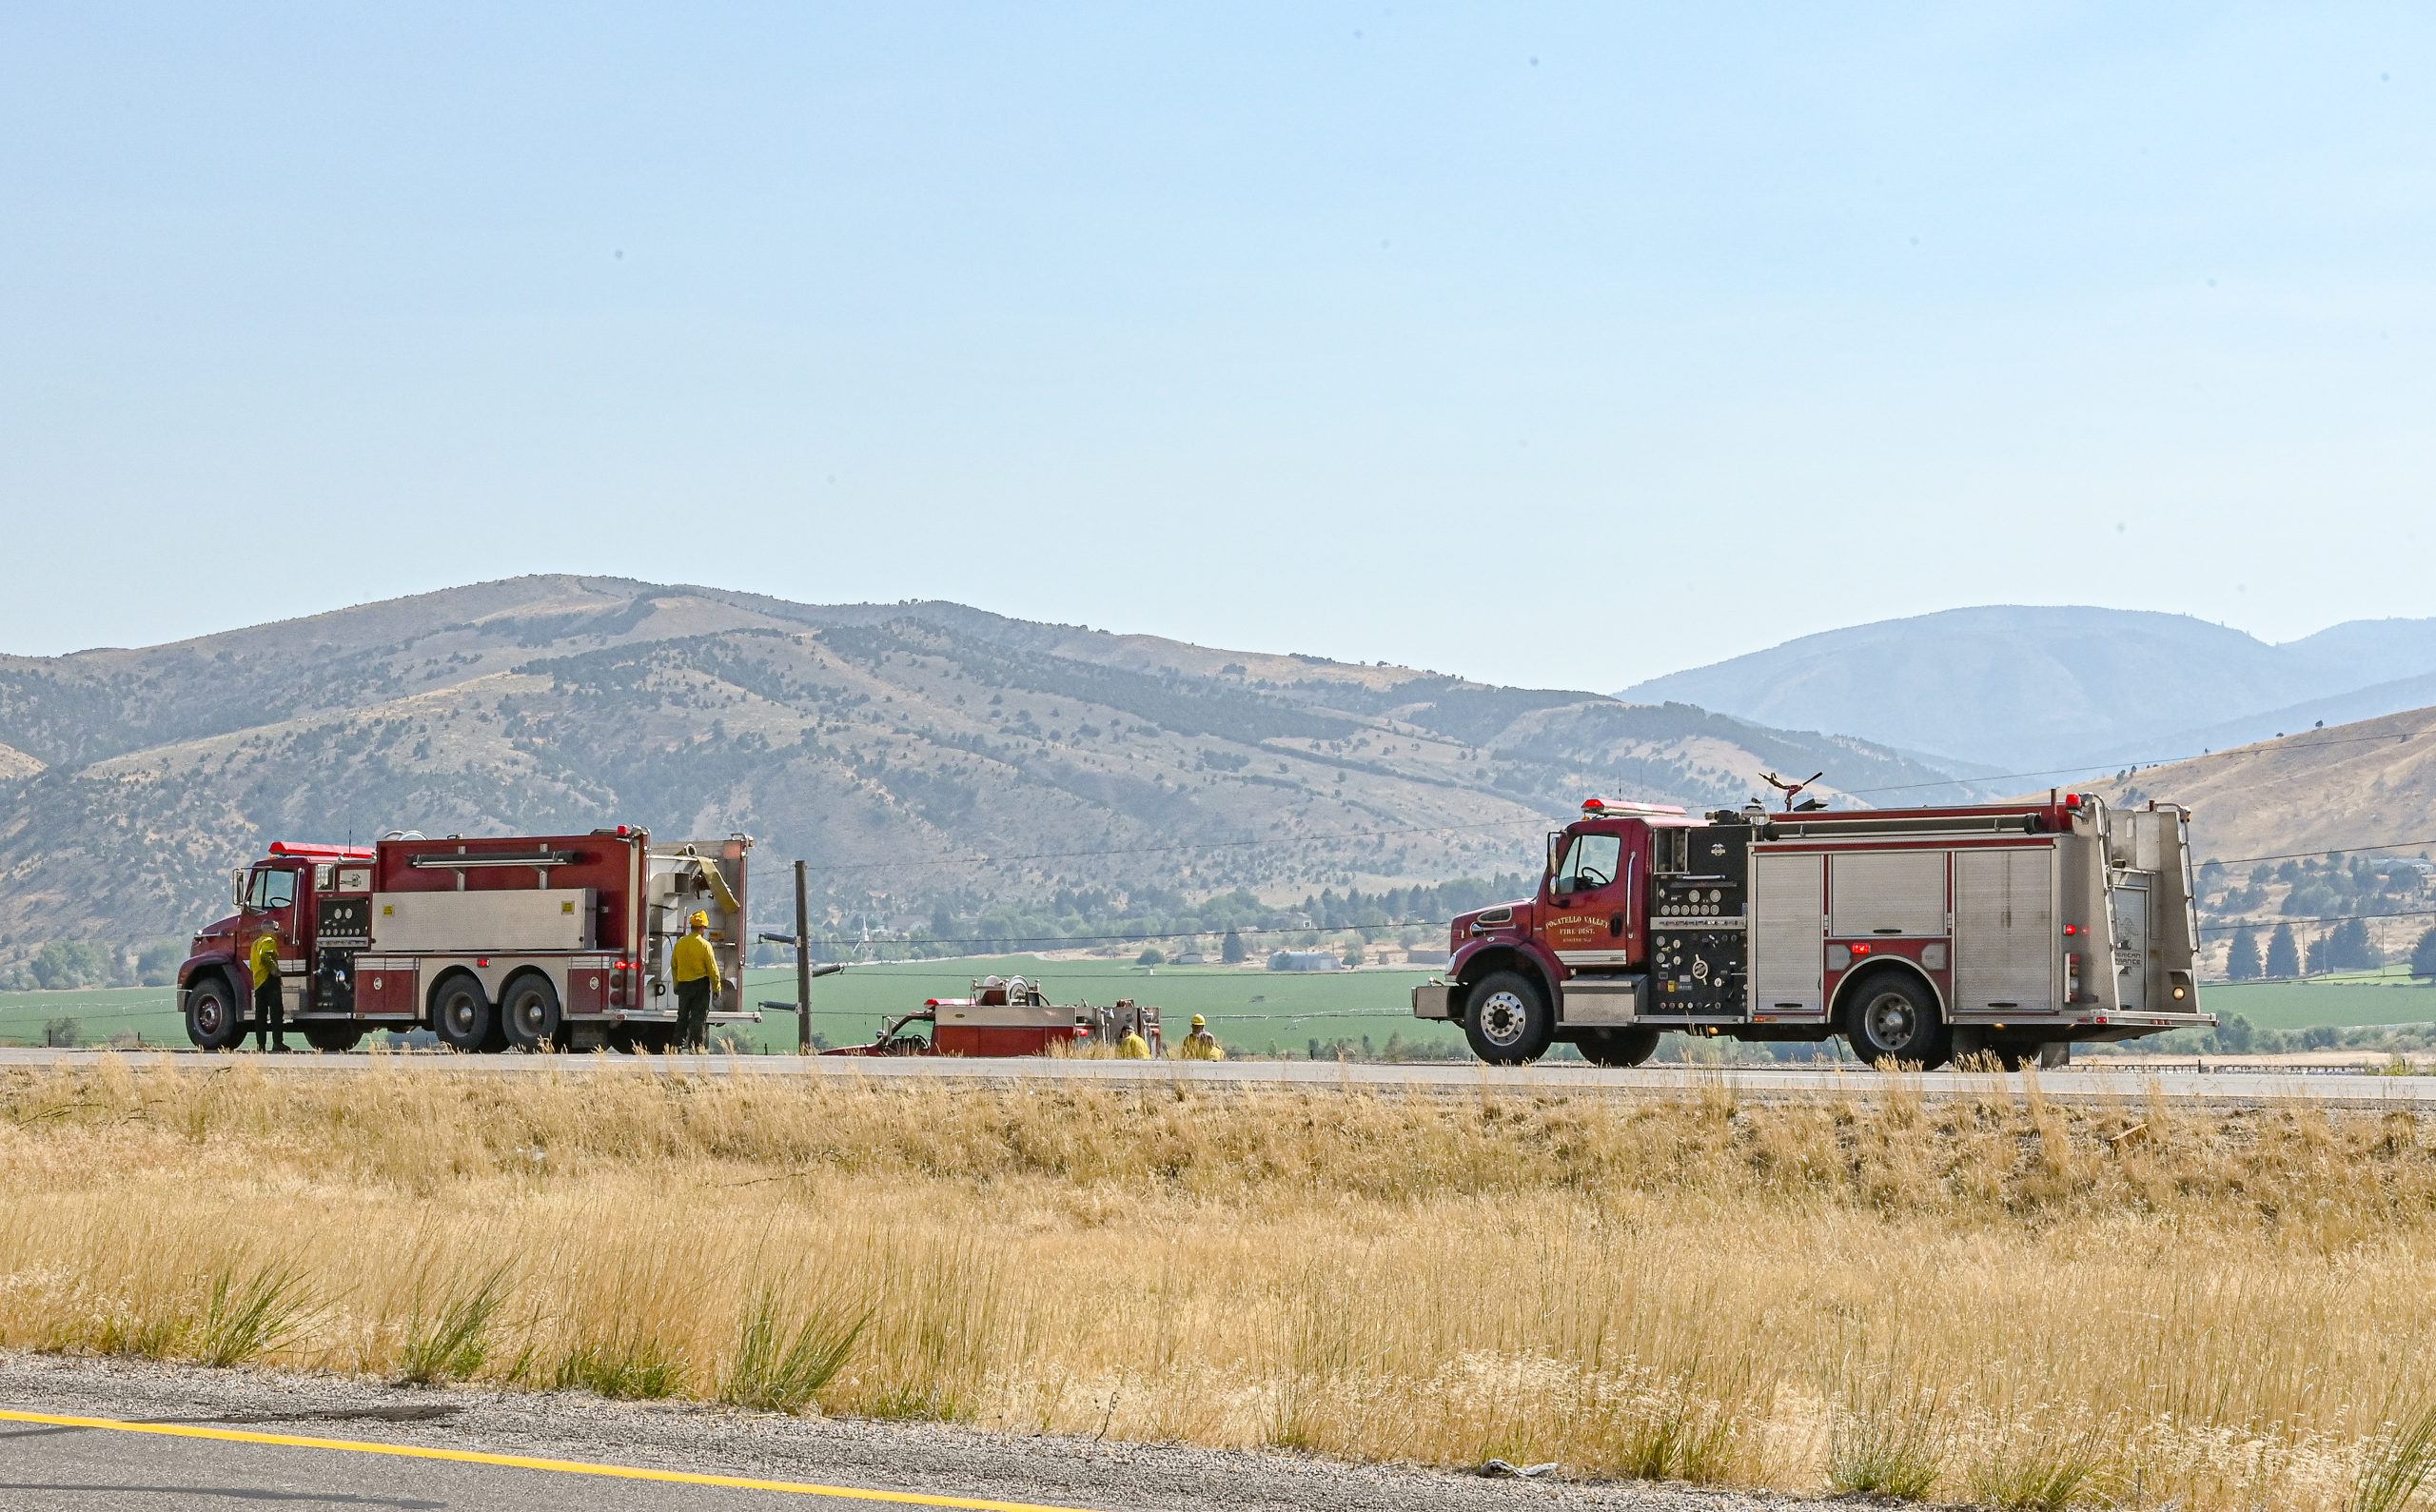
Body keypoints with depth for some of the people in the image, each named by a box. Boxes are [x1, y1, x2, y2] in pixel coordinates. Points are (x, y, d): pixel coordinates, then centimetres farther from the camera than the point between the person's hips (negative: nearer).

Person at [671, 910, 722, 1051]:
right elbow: (712, 969, -11)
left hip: (683, 985, 4)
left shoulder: (680, 944, 3)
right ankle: (696, 1047, -2)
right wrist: (716, 988, -2)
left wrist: (676, 985, 22)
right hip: (701, 984, -4)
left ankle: (679, 1044, 14)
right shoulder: (704, 945, -12)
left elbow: (674, 966, 12)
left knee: (682, 1016, 14)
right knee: (699, 1018, 0)